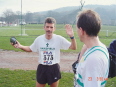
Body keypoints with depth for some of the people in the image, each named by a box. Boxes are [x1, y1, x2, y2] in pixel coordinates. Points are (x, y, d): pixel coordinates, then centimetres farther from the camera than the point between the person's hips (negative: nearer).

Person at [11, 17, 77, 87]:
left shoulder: (59, 39, -12)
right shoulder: (39, 39, -5)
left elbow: (74, 47, -12)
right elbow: (30, 49, 12)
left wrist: (72, 36, -30)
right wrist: (20, 46, -6)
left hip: (54, 68, -1)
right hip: (42, 68, 2)